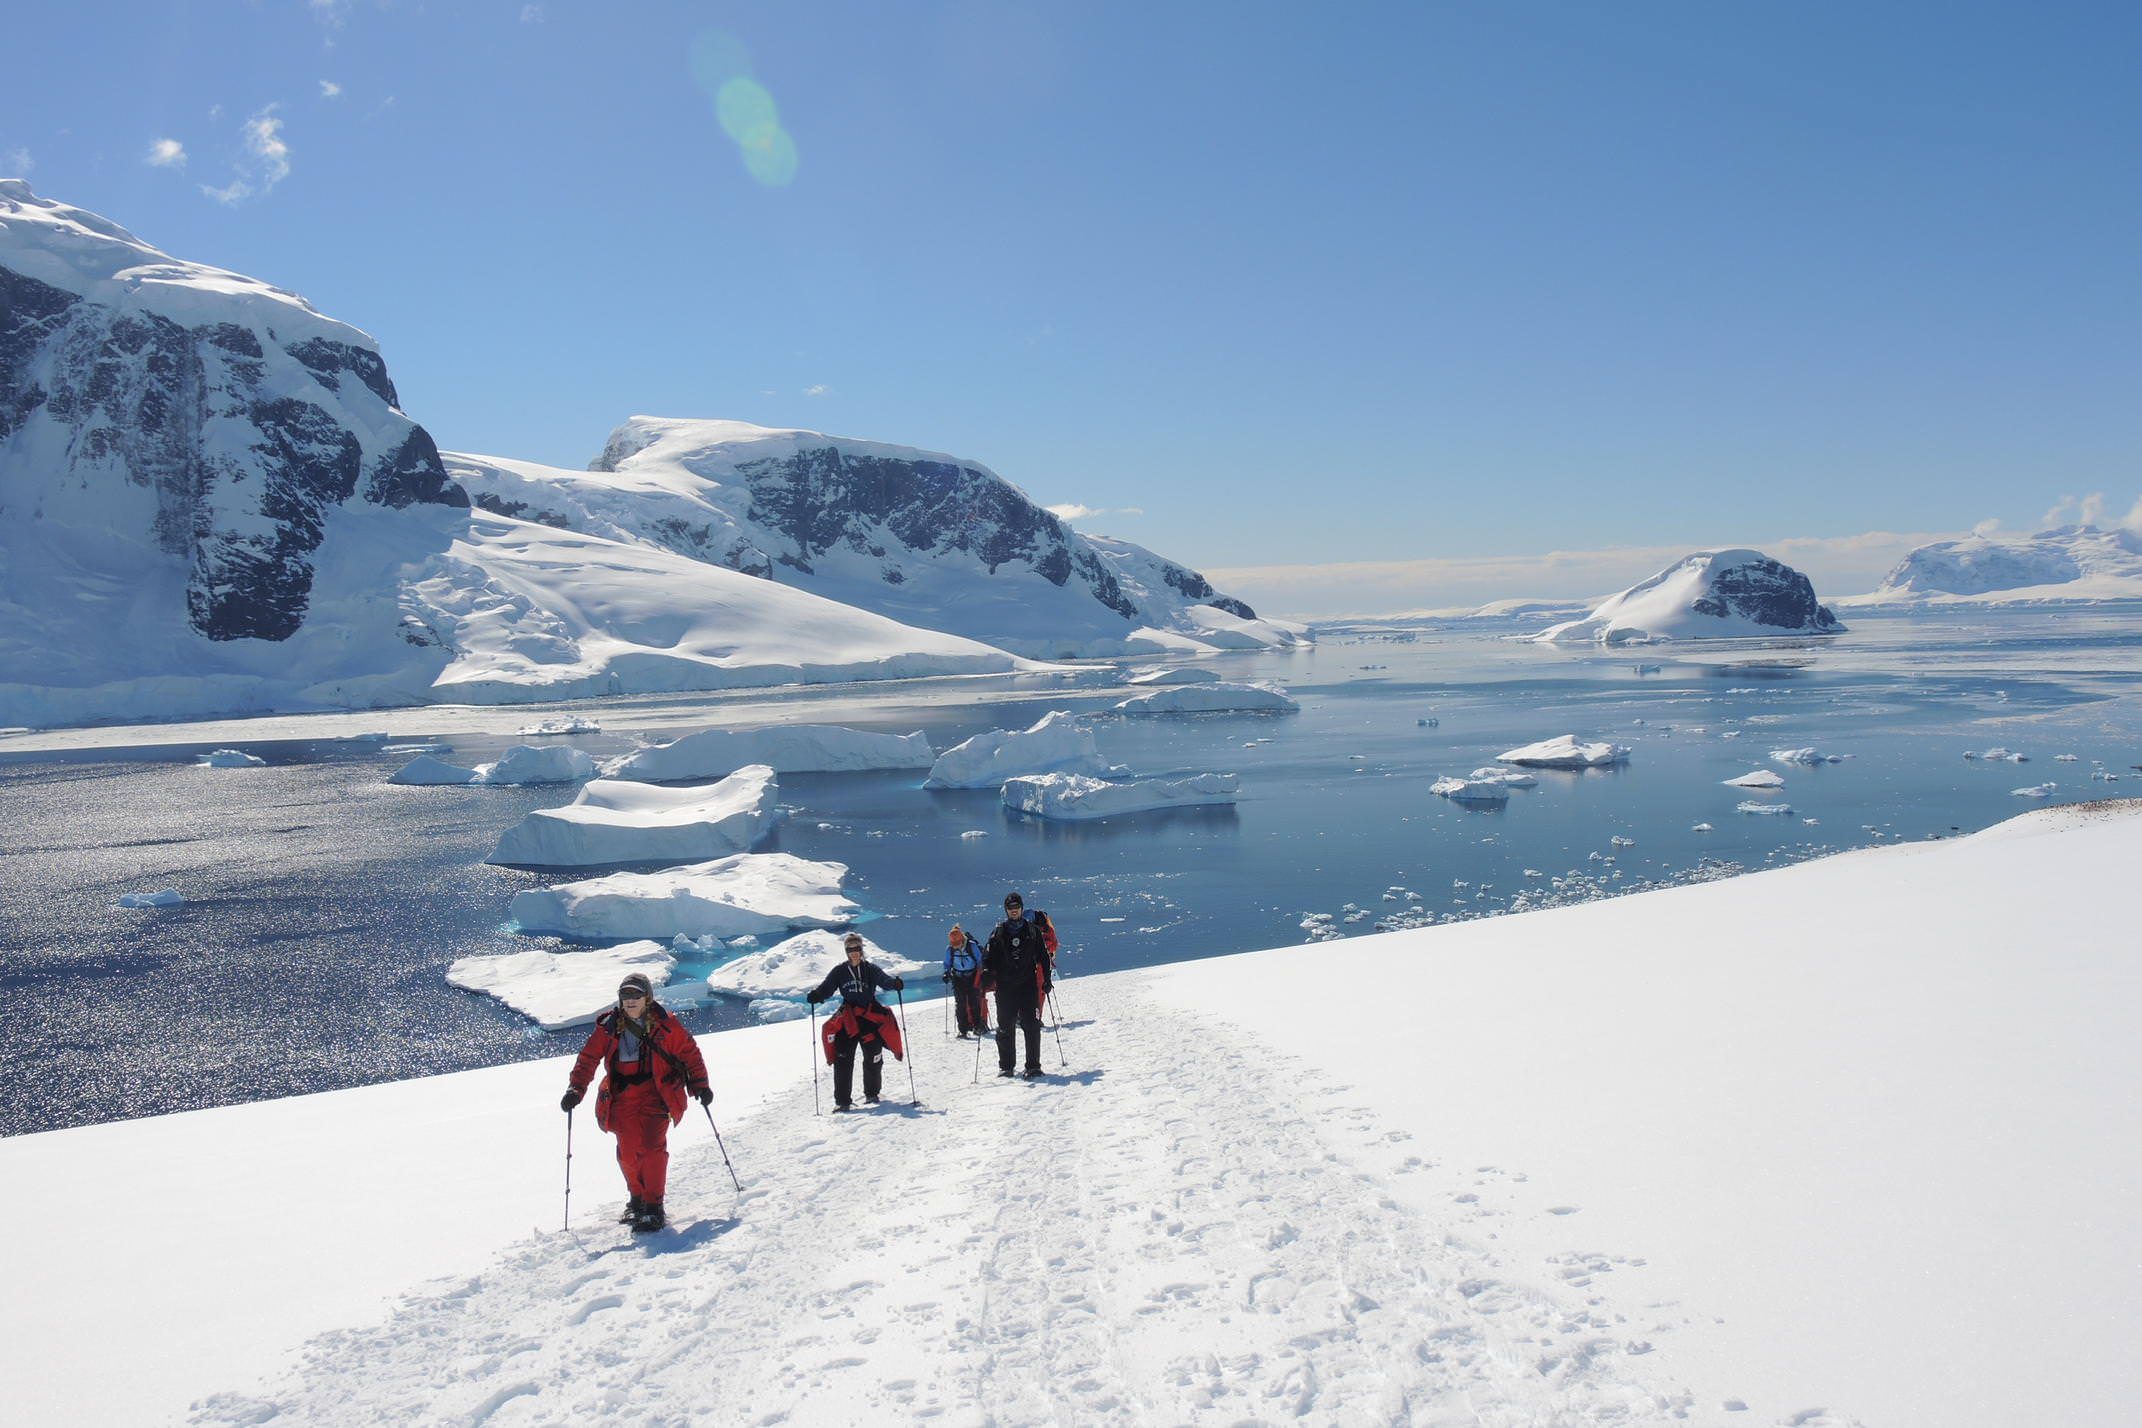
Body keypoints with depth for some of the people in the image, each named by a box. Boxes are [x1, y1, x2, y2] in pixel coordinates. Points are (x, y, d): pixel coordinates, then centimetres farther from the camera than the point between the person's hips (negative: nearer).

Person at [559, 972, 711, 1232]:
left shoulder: (664, 1025, -3)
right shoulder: (609, 1026, 3)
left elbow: (689, 1052, 5)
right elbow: (588, 1058, 5)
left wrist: (699, 1084, 2)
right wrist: (576, 1089, -6)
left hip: (656, 1092, -3)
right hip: (623, 1095, 3)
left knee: (652, 1145, -15)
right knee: (628, 1150, 1)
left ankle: (654, 1208, -9)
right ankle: (636, 1200, 25)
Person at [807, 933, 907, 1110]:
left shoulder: (871, 969, 5)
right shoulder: (839, 971, 9)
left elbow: (883, 979, -11)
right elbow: (826, 988, 4)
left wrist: (894, 983, -33)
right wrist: (816, 995, -18)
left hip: (870, 1015, 0)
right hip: (848, 1018, 0)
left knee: (873, 1057, 2)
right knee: (843, 1059, -12)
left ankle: (872, 1093, 25)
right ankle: (842, 1101, -9)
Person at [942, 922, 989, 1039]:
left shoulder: (971, 945, -15)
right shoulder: (949, 949, -7)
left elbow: (979, 960, -4)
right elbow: (947, 964, 7)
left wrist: (981, 972, -11)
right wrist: (946, 973, -8)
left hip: (972, 977, -2)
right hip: (958, 979, 2)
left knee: (974, 1002, -2)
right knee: (960, 1004, -5)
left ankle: (977, 1026, 13)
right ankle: (963, 1030, -2)